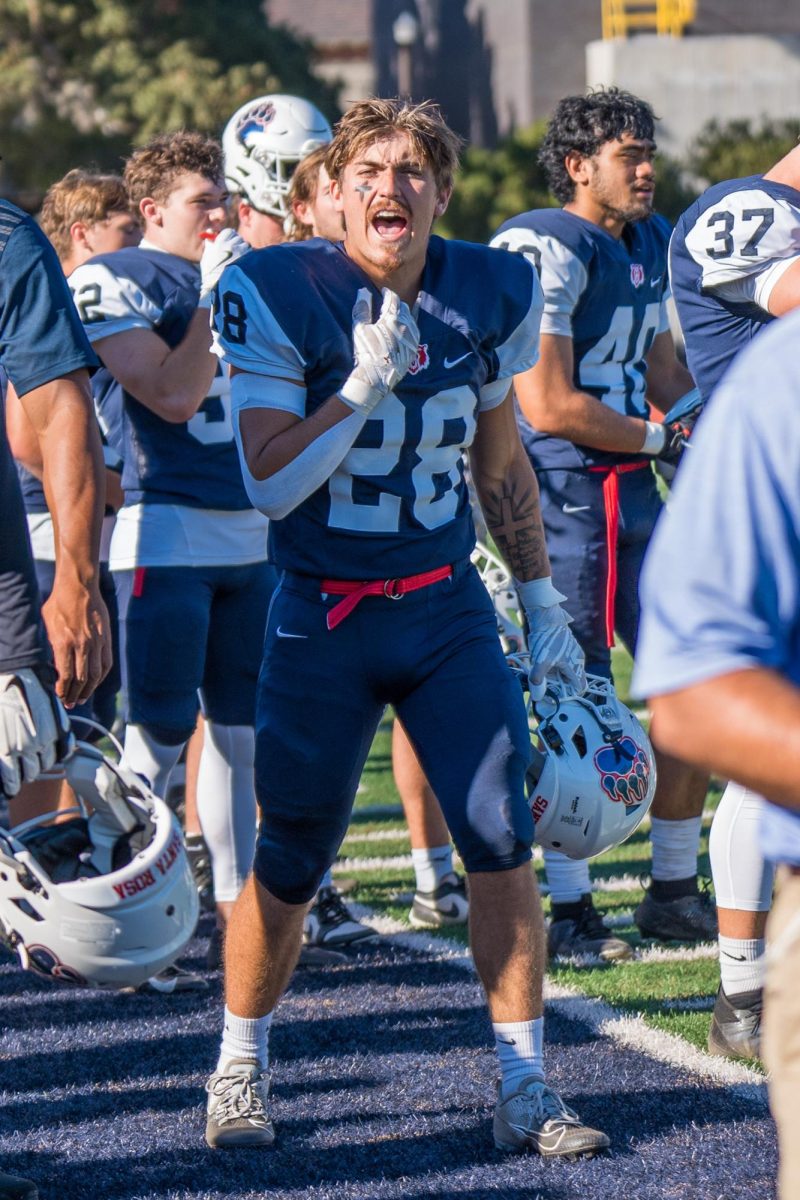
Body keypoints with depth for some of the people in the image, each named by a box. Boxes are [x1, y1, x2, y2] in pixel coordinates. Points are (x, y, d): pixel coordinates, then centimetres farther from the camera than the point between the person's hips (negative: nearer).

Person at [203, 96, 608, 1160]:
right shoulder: (280, 297, -13)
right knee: (288, 863, 3)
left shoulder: (488, 295, 0)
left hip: (448, 606, 3)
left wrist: (545, 605, 16)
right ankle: (240, 1071, 25)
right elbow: (270, 486, -17)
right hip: (324, 615, -3)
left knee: (502, 837, -6)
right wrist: (367, 383, -25)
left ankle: (525, 1089, 4)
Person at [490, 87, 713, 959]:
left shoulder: (651, 246, 14)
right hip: (561, 493, -8)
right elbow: (548, 406, -18)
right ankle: (568, 910, 7)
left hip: (633, 491, 8)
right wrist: (662, 438, -8)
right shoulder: (546, 252, -15)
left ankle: (674, 890, 20)